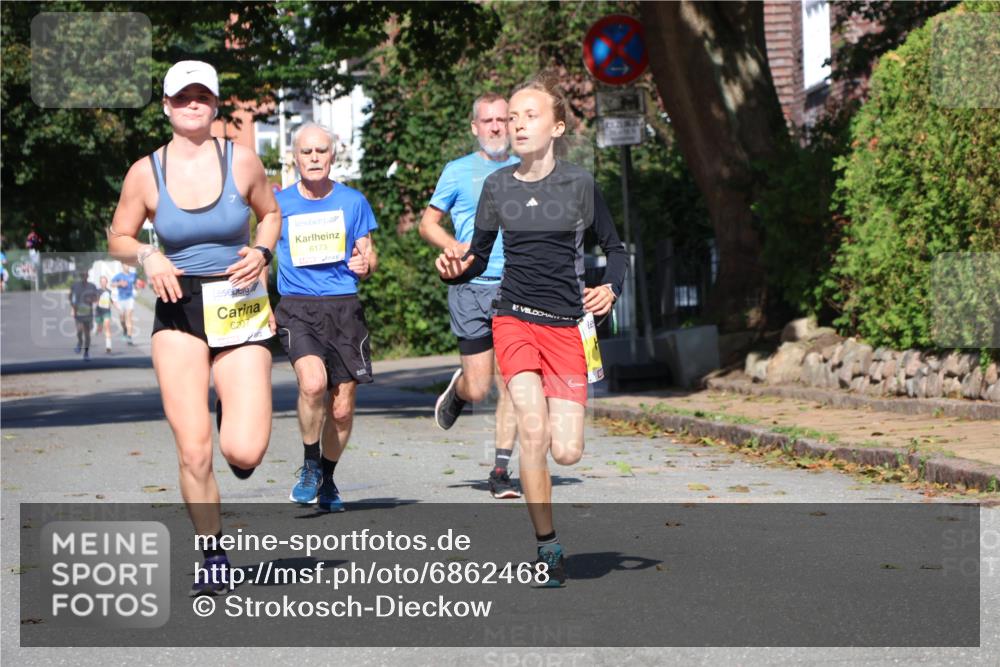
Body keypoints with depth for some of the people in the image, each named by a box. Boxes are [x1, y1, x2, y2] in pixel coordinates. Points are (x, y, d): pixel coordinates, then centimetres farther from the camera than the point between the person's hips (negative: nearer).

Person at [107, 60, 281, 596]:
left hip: (239, 308, 0)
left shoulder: (242, 161, -1)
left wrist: (261, 252, -4)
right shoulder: (145, 173, -1)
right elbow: (118, 238, 11)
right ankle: (214, 557, 12)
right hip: (178, 311, 0)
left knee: (244, 452, -12)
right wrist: (146, 257, -10)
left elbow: (270, 214, 16)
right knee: (193, 450, -8)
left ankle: (238, 426, 27)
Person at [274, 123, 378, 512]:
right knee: (313, 382, -27)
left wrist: (365, 264, -11)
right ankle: (309, 466, -5)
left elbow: (368, 257, 12)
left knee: (342, 409, 2)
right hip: (296, 307, -1)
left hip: (343, 307, 2)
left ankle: (327, 479, 27)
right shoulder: (279, 203, 5)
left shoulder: (353, 202, 7)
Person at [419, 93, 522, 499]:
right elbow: (428, 224, 10)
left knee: (510, 385, -5)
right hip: (471, 288, -2)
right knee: (478, 389, -1)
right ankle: (457, 390, 36)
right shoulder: (458, 171, 5)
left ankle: (501, 471, 3)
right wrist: (453, 246, -9)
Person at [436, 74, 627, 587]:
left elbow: (614, 247, 10)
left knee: (566, 452, -8)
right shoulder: (497, 186, 4)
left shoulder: (578, 184, -1)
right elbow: (479, 257, 12)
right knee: (532, 431, -19)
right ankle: (547, 547, -5)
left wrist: (610, 288, -9)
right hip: (514, 319, 1)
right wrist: (455, 270, -10)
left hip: (567, 324, 0)